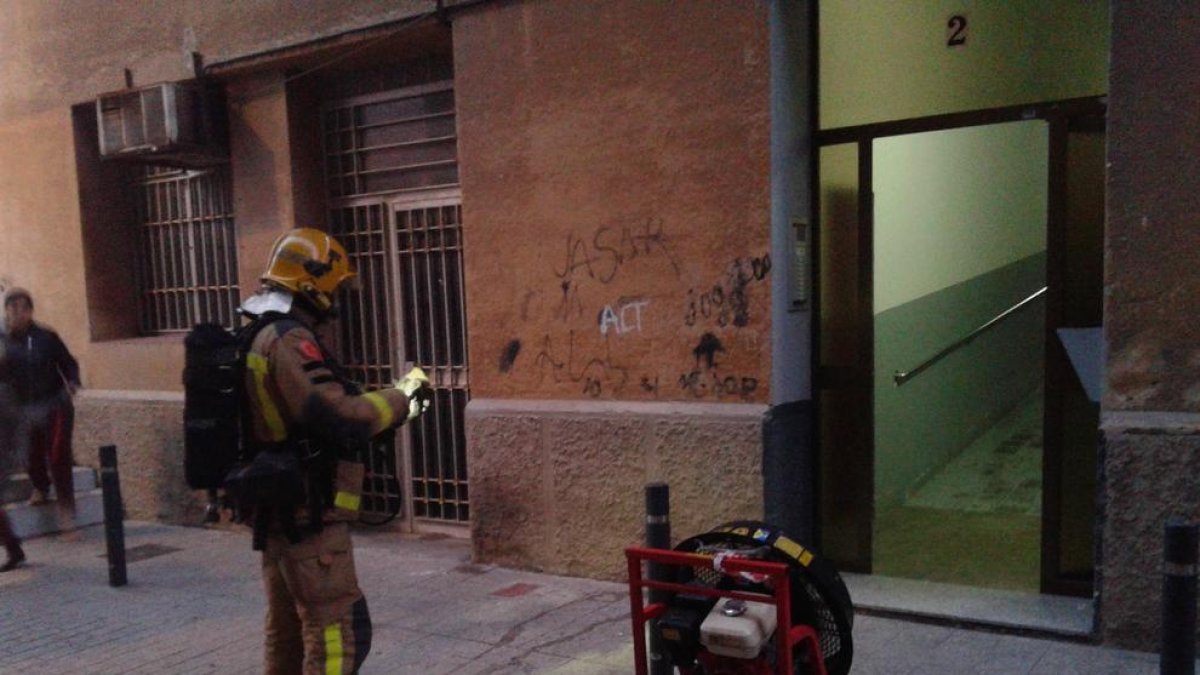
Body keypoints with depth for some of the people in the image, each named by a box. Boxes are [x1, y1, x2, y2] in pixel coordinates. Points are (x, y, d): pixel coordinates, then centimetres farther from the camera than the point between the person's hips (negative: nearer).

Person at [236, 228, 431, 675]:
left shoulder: (259, 337, 13)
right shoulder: (288, 340, -19)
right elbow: (340, 417, -28)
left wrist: (384, 407, 9)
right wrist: (403, 396, -14)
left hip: (278, 511, 10)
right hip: (306, 515, -10)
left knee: (287, 628, 18)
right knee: (338, 630, -6)